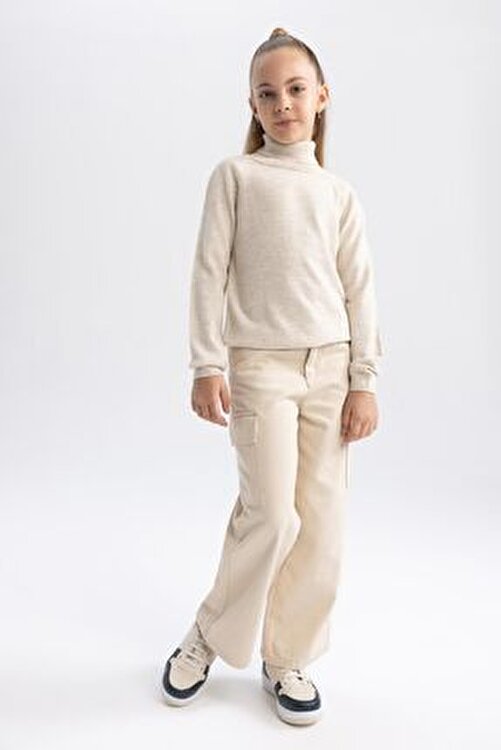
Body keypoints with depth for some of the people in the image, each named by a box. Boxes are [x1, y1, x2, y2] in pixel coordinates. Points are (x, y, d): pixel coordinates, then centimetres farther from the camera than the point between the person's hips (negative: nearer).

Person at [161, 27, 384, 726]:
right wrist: (207, 366, -8)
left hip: (330, 365, 4)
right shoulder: (235, 175, 4)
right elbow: (210, 272, -1)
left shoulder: (341, 193, 12)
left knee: (322, 521, 3)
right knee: (272, 515, -9)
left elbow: (360, 290, 9)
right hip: (260, 364, -3)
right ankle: (210, 635, 18)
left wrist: (364, 380, 2)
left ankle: (286, 659, 21)